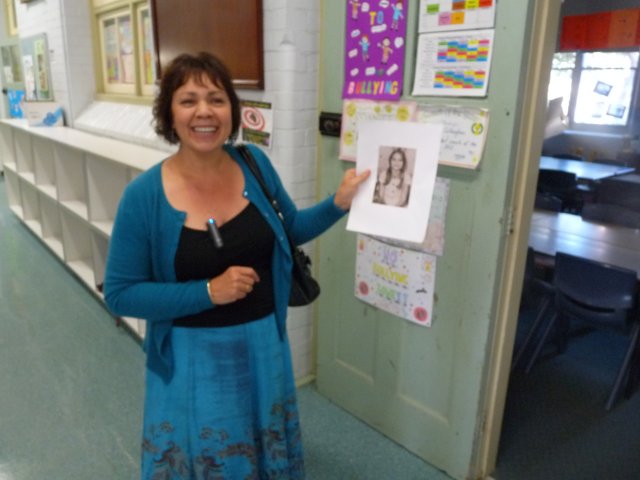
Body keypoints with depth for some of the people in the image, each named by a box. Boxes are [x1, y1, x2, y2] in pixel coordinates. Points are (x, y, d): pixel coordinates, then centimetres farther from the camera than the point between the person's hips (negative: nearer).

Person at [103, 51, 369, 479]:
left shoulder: (255, 163, -6)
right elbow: (120, 294, -13)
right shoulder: (145, 195, -17)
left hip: (263, 346, 4)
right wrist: (209, 291, -22)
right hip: (193, 358, -3)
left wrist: (339, 203, -7)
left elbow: (290, 228, 8)